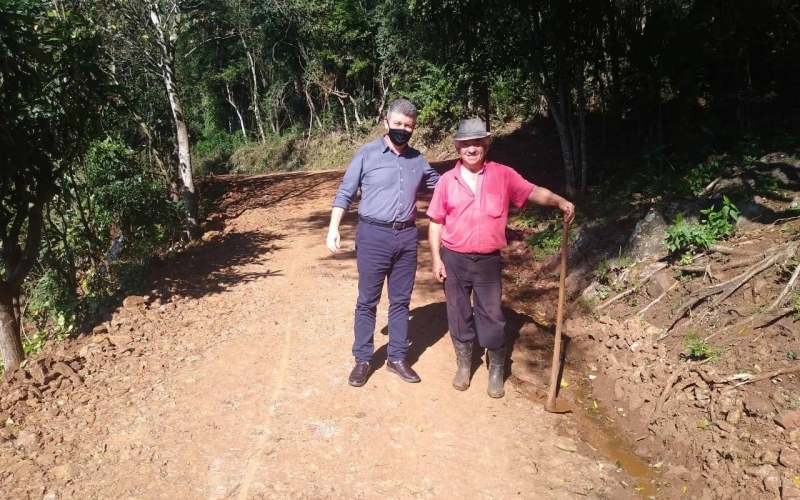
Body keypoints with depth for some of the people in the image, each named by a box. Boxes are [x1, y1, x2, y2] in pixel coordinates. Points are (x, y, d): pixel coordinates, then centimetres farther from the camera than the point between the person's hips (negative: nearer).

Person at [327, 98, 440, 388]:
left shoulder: (418, 160, 9)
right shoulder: (367, 154, -2)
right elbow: (345, 193, -1)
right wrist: (333, 228, -10)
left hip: (407, 237, 4)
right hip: (373, 236, -3)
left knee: (401, 300, 11)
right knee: (367, 301, 5)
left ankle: (397, 358, 25)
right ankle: (362, 360, 19)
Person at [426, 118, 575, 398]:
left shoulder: (503, 175, -2)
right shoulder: (447, 181, 0)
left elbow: (533, 192, -4)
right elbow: (436, 223, 3)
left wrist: (559, 201, -24)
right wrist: (436, 258, -2)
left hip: (488, 260, -1)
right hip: (454, 259, 1)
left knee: (492, 317, 4)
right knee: (459, 315, 12)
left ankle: (496, 372, 23)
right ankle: (464, 366, 31)